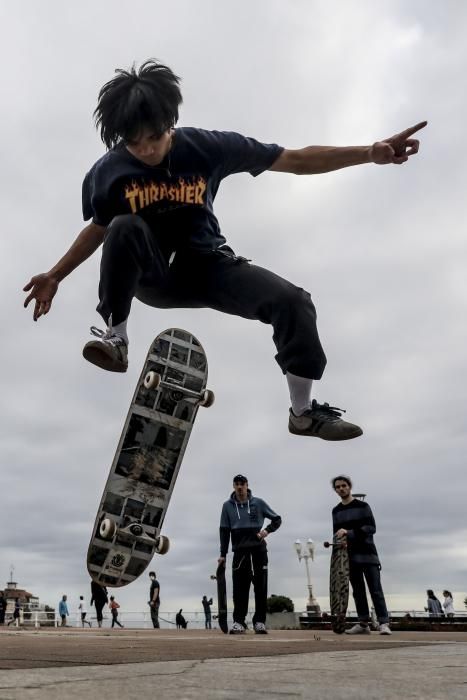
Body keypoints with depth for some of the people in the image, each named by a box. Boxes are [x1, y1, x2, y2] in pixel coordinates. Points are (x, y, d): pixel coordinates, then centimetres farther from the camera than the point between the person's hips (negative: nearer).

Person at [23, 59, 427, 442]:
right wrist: (55, 276, 10)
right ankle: (115, 336, -19)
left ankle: (303, 412, -5)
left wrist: (370, 153, -21)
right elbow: (97, 229, 9)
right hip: (153, 273, 0)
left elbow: (296, 161, -13)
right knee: (125, 228, -34)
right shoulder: (108, 172, -11)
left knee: (293, 302, -20)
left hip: (207, 266, 1)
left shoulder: (207, 147, -14)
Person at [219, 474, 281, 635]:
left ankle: (259, 621, 5)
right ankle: (238, 622, 0)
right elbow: (224, 531, 7)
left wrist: (267, 530, -7)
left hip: (259, 548, 0)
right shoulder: (228, 506, 6)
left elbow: (277, 519, 12)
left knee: (261, 585, -1)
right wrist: (223, 554, 2)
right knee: (240, 586, -5)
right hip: (240, 550, 0)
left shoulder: (258, 503, 5)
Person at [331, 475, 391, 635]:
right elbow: (336, 533, 14)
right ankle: (363, 624, 12)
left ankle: (384, 623, -8)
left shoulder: (363, 506, 0)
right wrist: (340, 540, -11)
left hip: (367, 553, -4)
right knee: (358, 591, 7)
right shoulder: (336, 511, 14)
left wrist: (349, 533, -21)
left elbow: (371, 528, -10)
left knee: (375, 590, -8)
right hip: (350, 556, 4)